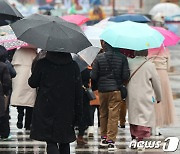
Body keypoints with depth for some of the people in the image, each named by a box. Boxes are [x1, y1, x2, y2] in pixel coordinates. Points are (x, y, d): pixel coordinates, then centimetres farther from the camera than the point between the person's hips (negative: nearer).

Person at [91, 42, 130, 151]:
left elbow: (93, 76, -5)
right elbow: (126, 76, -7)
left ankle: (104, 137, 26)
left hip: (102, 90, 2)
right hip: (116, 89, -2)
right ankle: (111, 140, -6)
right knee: (113, 115, -1)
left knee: (103, 114, 17)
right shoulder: (122, 58, -7)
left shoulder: (99, 58, -4)